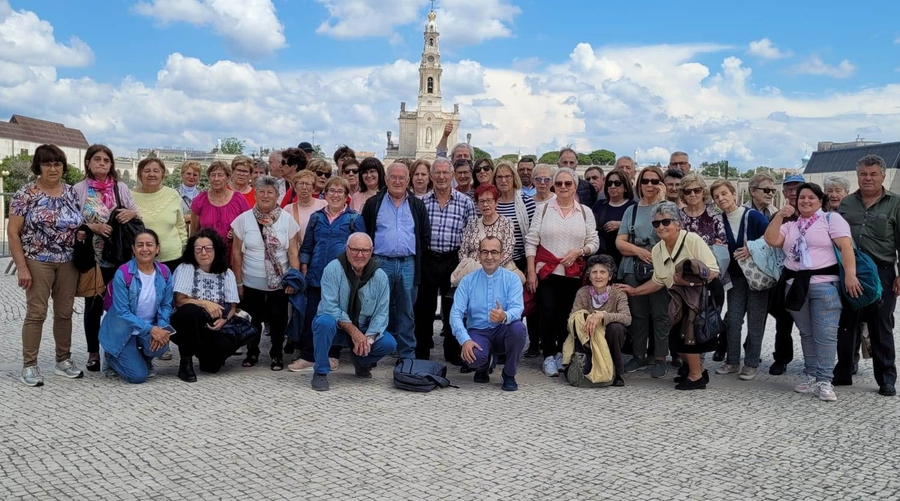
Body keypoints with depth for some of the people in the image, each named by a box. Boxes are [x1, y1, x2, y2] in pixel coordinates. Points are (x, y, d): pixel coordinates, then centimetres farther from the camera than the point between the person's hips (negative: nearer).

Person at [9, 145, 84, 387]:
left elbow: (79, 226, 17)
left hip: (68, 263, 4)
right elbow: (12, 232, -8)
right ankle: (29, 366, 7)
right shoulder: (25, 194, -7)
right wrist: (22, 267, -12)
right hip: (38, 263, -4)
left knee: (64, 312, 10)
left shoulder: (71, 192, 7)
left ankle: (64, 360, 21)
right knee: (36, 313, -2)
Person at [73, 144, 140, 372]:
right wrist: (93, 227, -19)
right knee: (94, 305, 7)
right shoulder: (79, 189, 0)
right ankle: (93, 353, 18)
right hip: (92, 257, -2)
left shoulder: (121, 187, 8)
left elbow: (136, 214, 10)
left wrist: (132, 213, -12)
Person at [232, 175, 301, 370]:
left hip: (279, 282, 0)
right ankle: (252, 352, 30)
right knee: (252, 319, 10)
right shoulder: (244, 219, -3)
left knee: (278, 319, 7)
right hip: (251, 282, 0)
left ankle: (276, 355, 23)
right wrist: (238, 282, 0)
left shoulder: (287, 219, -3)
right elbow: (237, 253, 1)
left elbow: (293, 252, -1)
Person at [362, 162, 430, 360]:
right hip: (381, 263, -1)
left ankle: (407, 355, 12)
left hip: (408, 264, 1)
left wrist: (418, 260, 5)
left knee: (406, 312, 6)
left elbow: (425, 236, 11)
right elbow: (363, 234, 6)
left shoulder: (418, 206, 10)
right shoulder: (373, 204, 6)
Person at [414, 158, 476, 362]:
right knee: (423, 306, 8)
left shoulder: (465, 202, 0)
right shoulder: (422, 202, 4)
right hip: (427, 260, 1)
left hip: (453, 261, -1)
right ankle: (421, 352, 20)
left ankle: (453, 352, 20)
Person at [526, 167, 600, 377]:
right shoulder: (543, 209, 4)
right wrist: (530, 271, -5)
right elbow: (531, 241, 2)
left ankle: (562, 354, 20)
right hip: (546, 271, -1)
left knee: (566, 315, 4)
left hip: (573, 273, 1)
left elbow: (594, 242, 7)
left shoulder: (585, 212, 8)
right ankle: (549, 356, 6)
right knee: (548, 314, -5)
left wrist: (578, 252, -13)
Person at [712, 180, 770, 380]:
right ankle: (732, 361, 15)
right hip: (735, 275, 4)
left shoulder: (753, 216, -13)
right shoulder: (720, 221, 0)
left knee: (755, 320, 2)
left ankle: (752, 363, 11)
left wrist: (752, 249, -22)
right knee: (733, 320, 5)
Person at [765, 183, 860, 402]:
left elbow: (846, 246, -8)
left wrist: (850, 275, -19)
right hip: (795, 284, 5)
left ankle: (824, 381, -3)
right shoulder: (790, 226, 17)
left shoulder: (831, 219, 2)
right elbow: (771, 240, 3)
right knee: (806, 334, 11)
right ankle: (811, 377, 18)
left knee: (825, 334, -7)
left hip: (824, 284, -5)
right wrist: (779, 216, -2)